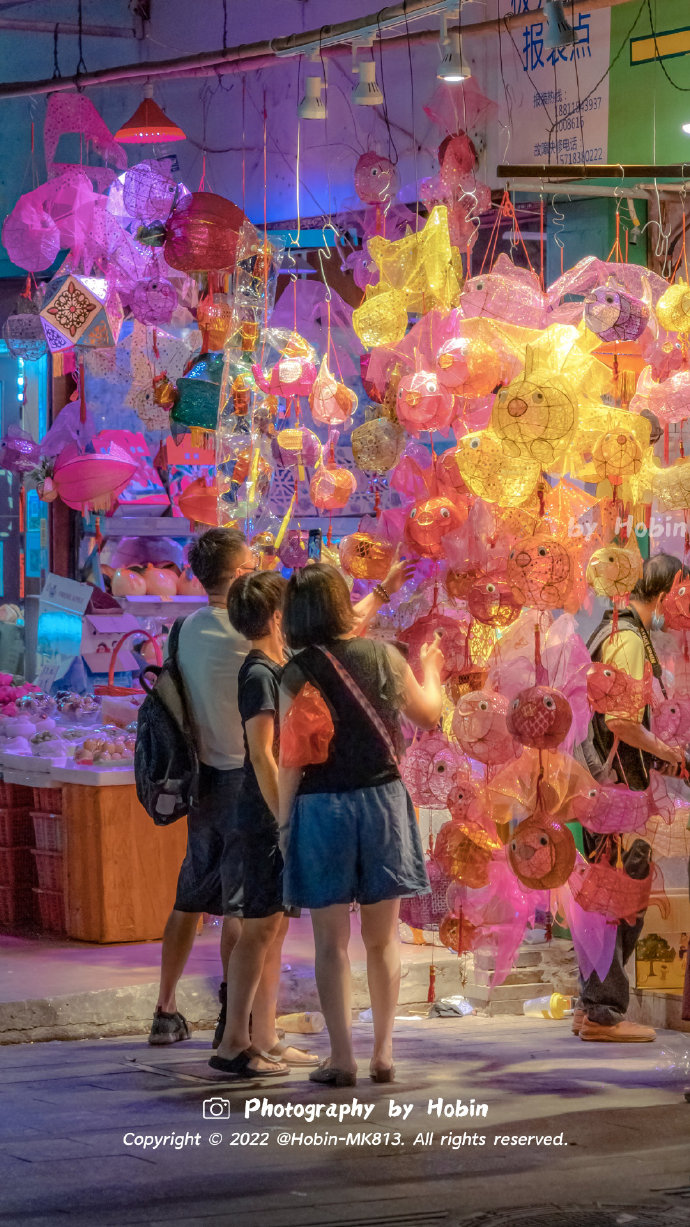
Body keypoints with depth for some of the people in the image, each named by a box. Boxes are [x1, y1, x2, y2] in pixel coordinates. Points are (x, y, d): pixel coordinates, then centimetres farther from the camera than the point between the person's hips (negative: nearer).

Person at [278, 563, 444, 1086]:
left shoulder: (296, 674, -8)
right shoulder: (384, 656, 1)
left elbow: (290, 761, -10)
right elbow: (429, 713, 18)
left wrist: (282, 822, -1)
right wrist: (430, 671, 38)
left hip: (322, 807, -2)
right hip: (383, 801, 3)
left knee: (332, 940, 4)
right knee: (383, 937, 12)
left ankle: (342, 1057, 3)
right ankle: (384, 1051, 12)